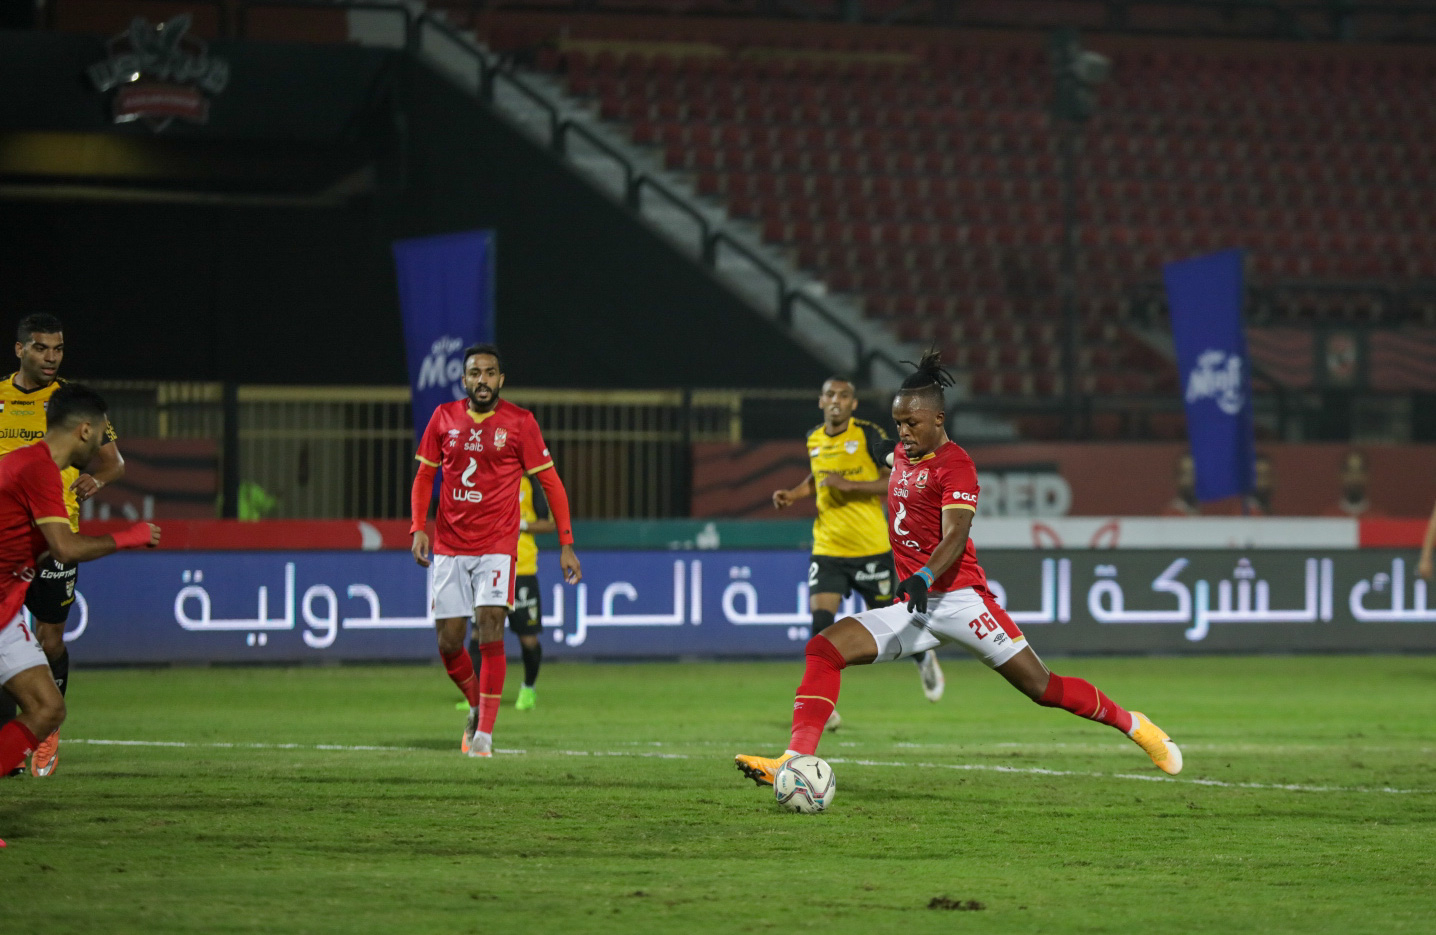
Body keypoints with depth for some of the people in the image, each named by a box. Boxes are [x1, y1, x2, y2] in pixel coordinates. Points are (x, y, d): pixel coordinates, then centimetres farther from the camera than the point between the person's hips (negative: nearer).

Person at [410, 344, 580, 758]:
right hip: (449, 546, 3)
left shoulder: (520, 422, -3)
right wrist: (419, 527, -1)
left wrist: (566, 544, -4)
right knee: (448, 641, 1)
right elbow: (424, 475, 14)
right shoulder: (444, 418, 5)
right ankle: (477, 706, 28)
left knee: (490, 631, -16)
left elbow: (551, 483, 1)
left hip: (497, 546, -3)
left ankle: (485, 732, -12)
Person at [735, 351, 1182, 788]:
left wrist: (923, 577, -39)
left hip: (957, 599, -7)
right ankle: (796, 761, -21)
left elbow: (955, 536, -22)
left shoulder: (955, 464, -9)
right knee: (824, 649, -13)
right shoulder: (902, 453, 14)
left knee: (1043, 688, -5)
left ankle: (1133, 725, 17)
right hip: (914, 606, 7)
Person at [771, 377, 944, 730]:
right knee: (821, 619, -14)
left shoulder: (869, 435, -10)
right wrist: (794, 494, 8)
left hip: (871, 548, -4)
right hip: (827, 550, 4)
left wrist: (849, 485, -22)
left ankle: (923, 658, 40)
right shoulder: (814, 440, 7)